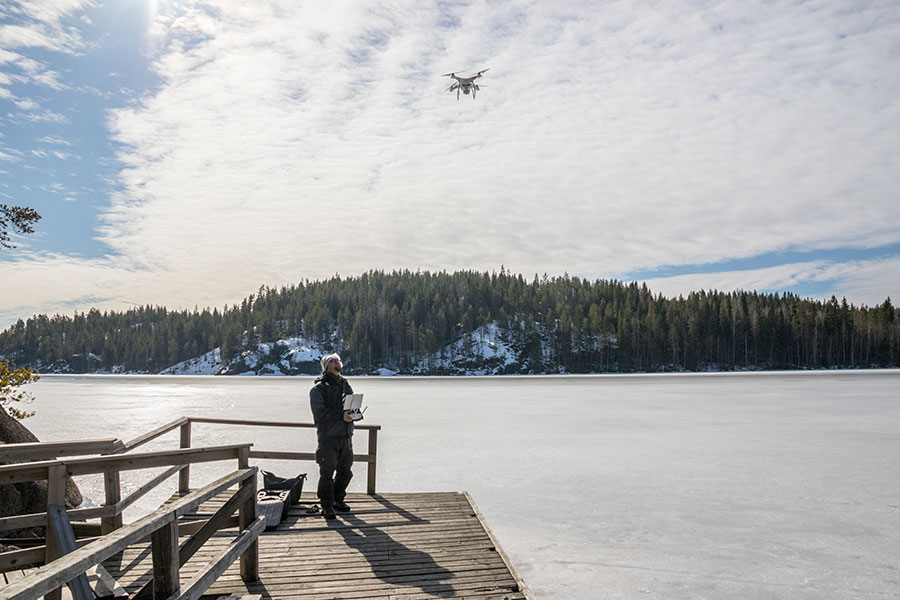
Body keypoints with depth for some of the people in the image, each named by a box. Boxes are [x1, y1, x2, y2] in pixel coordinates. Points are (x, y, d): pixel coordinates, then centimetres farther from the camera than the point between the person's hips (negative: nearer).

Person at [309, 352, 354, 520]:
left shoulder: (346, 385, 17)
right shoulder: (318, 389, -3)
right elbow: (320, 413, -15)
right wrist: (341, 415, -24)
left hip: (346, 436, 6)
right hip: (328, 437, -6)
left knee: (345, 471, 13)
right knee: (327, 473, -3)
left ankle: (338, 500, 30)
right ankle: (326, 507, 9)